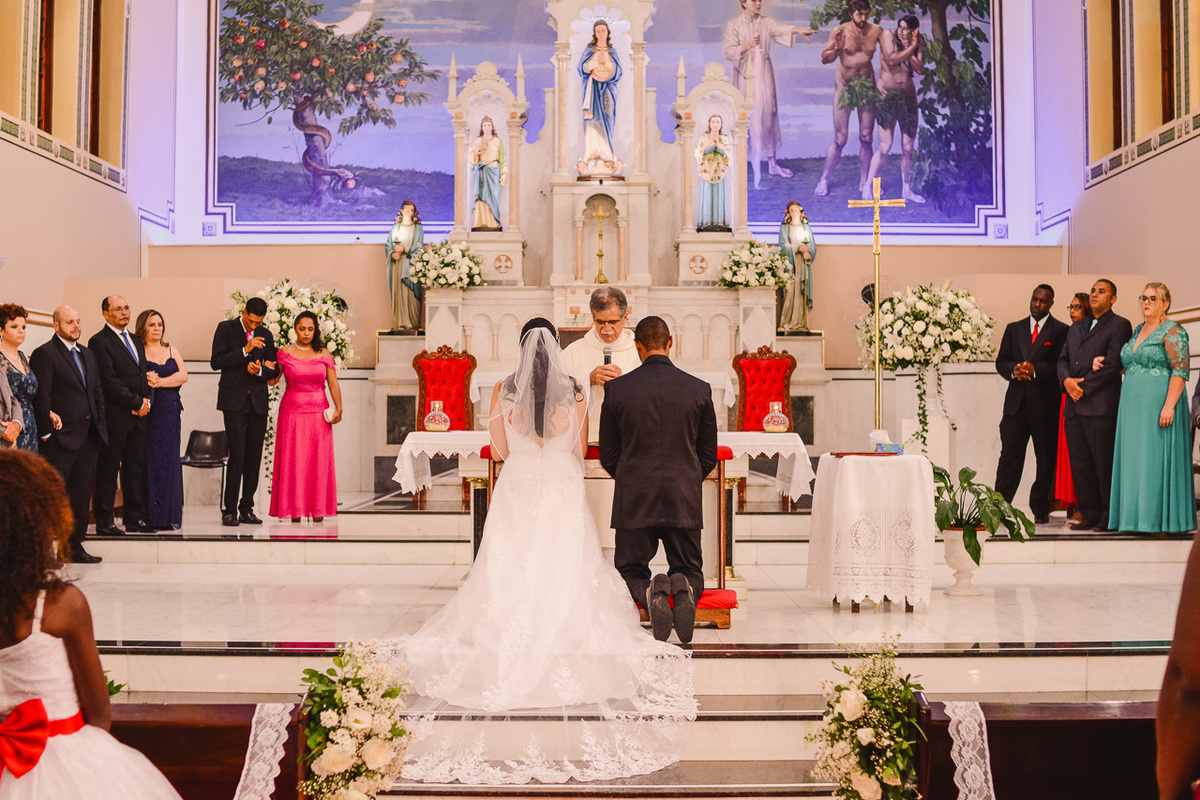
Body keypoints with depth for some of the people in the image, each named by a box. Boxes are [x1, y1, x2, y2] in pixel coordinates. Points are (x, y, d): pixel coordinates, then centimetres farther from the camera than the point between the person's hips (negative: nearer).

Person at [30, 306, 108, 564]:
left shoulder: (87, 354, 17)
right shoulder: (45, 354, -7)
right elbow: (41, 397, -12)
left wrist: (101, 427, 11)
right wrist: (46, 431, -15)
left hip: (89, 436, 7)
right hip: (61, 437, -7)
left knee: (82, 494, 11)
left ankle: (75, 546, 19)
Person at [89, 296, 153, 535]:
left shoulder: (136, 341, 19)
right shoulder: (99, 342, -6)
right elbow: (109, 380, -14)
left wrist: (146, 400, 0)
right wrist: (137, 403, -13)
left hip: (137, 416, 7)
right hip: (115, 416, -7)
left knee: (135, 468, 10)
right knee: (108, 469, -1)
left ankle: (135, 518, 16)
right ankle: (104, 522, 5)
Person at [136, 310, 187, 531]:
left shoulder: (171, 351, 16)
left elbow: (183, 376, 2)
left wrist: (158, 382, -9)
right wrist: (145, 381, -23)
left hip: (170, 412, 4)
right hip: (148, 411, -4)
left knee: (169, 462, 2)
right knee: (149, 461, -5)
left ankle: (169, 516, 6)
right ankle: (149, 518, -1)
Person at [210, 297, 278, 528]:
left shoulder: (266, 335, 12)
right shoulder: (226, 328, 1)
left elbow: (274, 370, 14)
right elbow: (216, 361, -8)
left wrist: (260, 370, -8)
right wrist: (245, 350, -17)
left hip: (258, 402, 4)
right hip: (234, 401, -4)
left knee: (254, 457, 4)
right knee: (237, 455, -9)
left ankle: (246, 508, 11)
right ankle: (229, 510, -2)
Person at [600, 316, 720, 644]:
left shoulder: (618, 388, -5)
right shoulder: (699, 389, -1)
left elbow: (608, 456, 2)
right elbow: (708, 455, 5)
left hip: (634, 502, -1)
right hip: (685, 501, 1)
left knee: (630, 573, 15)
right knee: (691, 571, 18)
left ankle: (650, 592, -21)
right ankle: (684, 588, -20)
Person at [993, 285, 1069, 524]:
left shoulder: (1061, 331, 3)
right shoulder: (1013, 329, 16)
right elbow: (1001, 362, 12)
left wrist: (1035, 369, -18)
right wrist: (1014, 370, -9)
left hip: (1046, 404, -2)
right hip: (1016, 402, 2)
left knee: (1046, 458, 4)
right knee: (1009, 455, -1)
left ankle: (1040, 509, 14)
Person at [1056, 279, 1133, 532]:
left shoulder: (1119, 325, 1)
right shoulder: (1076, 328, 23)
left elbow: (1112, 364, -9)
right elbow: (1063, 360, 16)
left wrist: (1084, 387, -11)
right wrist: (1067, 381, -5)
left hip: (1100, 405, -7)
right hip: (1074, 406, 7)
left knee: (1104, 463, -4)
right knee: (1079, 464, 6)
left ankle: (1110, 517, 5)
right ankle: (1090, 514, 13)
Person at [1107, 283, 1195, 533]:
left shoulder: (1173, 332, -7)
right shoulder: (1137, 331, 17)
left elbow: (1180, 371, -14)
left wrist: (1169, 405, -23)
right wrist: (1105, 361, 9)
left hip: (1158, 404, -8)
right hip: (1133, 405, 8)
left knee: (1156, 459, -7)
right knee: (1136, 461, 7)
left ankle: (1160, 520, -1)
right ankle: (1140, 517, 12)